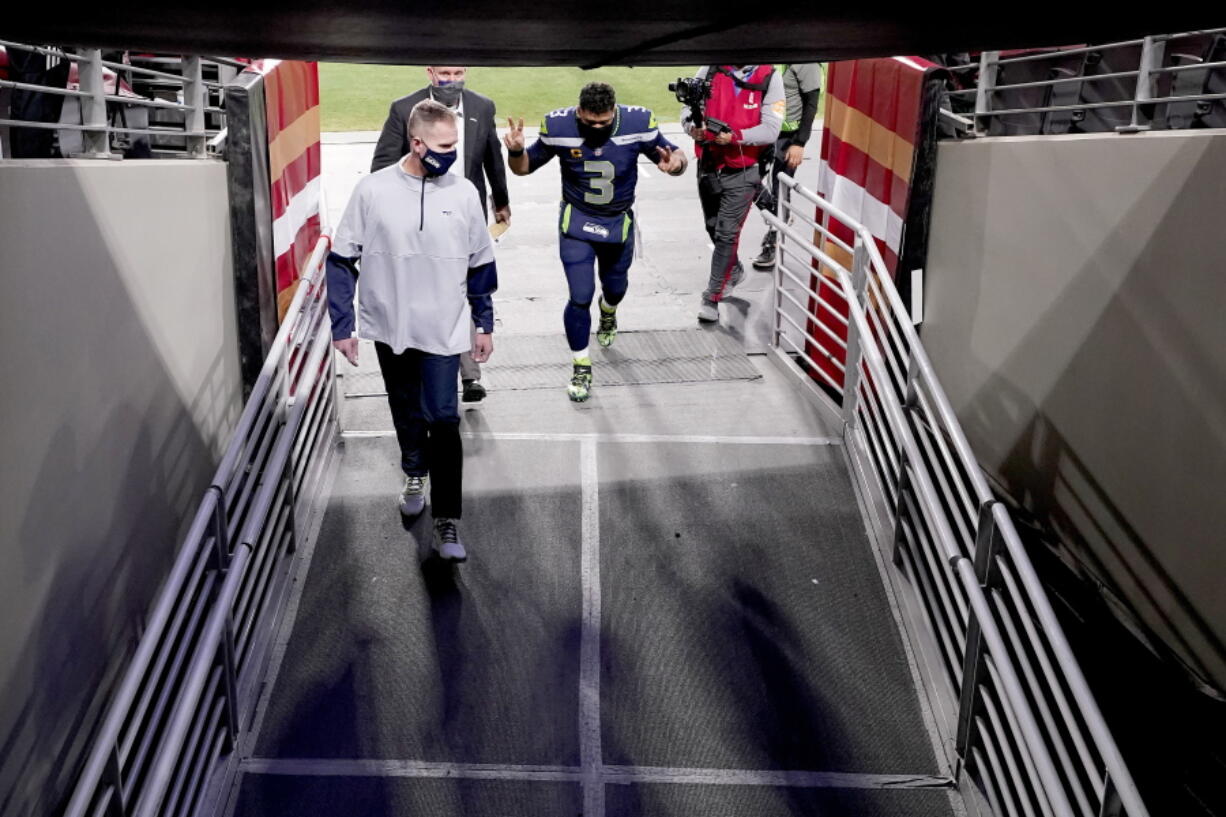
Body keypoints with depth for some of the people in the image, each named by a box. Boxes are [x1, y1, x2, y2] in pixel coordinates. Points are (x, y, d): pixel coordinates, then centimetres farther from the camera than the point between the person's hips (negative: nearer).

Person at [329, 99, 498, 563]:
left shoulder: (463, 193, -4)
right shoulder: (373, 190, -9)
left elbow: (480, 265, 6)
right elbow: (342, 260, -2)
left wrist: (483, 324, 8)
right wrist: (342, 325, -4)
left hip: (443, 330, -1)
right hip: (390, 327, 1)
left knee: (443, 419, -6)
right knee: (406, 411, 17)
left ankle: (446, 521, 1)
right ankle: (415, 472, 45)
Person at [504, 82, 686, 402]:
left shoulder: (638, 123, -21)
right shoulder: (558, 126, -20)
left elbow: (674, 155, -9)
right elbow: (525, 167, -7)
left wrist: (674, 162, -34)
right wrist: (516, 151, -30)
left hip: (619, 223, 2)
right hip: (576, 223, -2)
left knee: (615, 289, 23)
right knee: (580, 298, -8)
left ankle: (608, 314, 61)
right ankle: (581, 369, 12)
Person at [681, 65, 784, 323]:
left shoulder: (769, 78, -10)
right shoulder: (710, 70, -3)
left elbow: (770, 130, -15)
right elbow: (689, 108, -3)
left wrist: (734, 136, -28)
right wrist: (693, 127, -26)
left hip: (742, 173, -4)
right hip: (708, 167, 4)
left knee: (726, 233, -6)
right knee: (713, 228, 21)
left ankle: (712, 297, 6)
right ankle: (733, 270, 47)